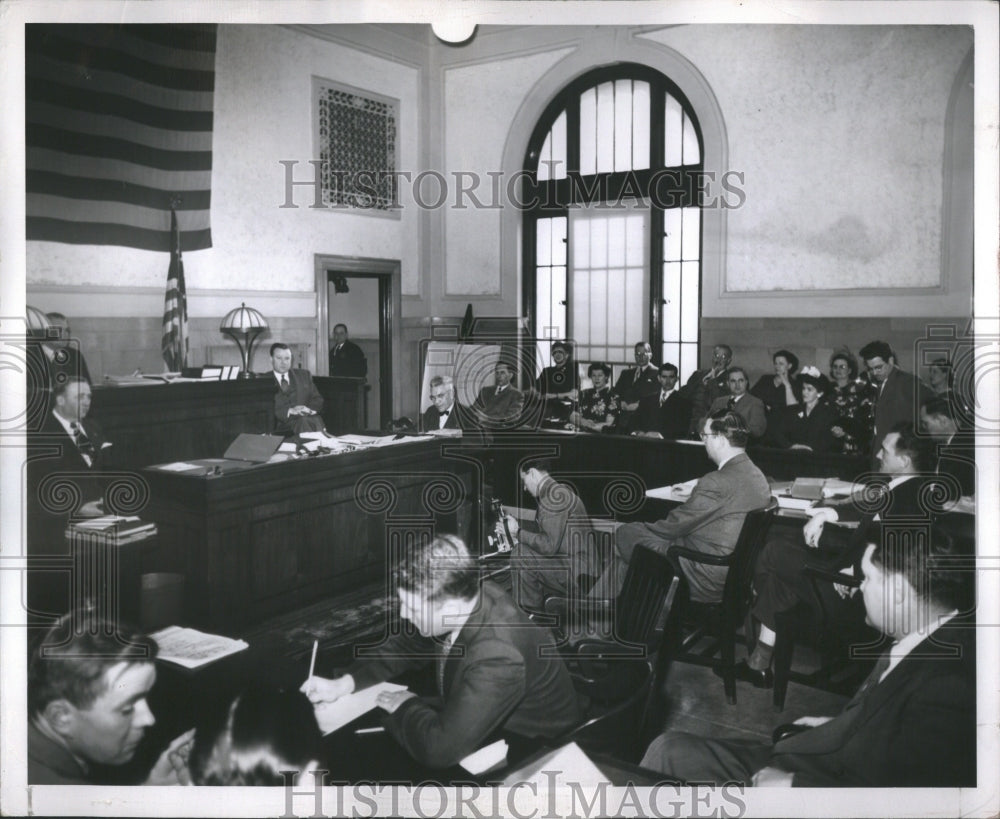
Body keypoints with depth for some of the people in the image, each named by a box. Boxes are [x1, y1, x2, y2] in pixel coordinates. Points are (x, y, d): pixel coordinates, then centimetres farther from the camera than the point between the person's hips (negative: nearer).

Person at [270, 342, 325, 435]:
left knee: (316, 421, -34)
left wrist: (308, 408, -6)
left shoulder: (304, 375, 23)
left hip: (311, 419, 3)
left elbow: (318, 400, 17)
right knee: (302, 422, -36)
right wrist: (289, 411, -16)